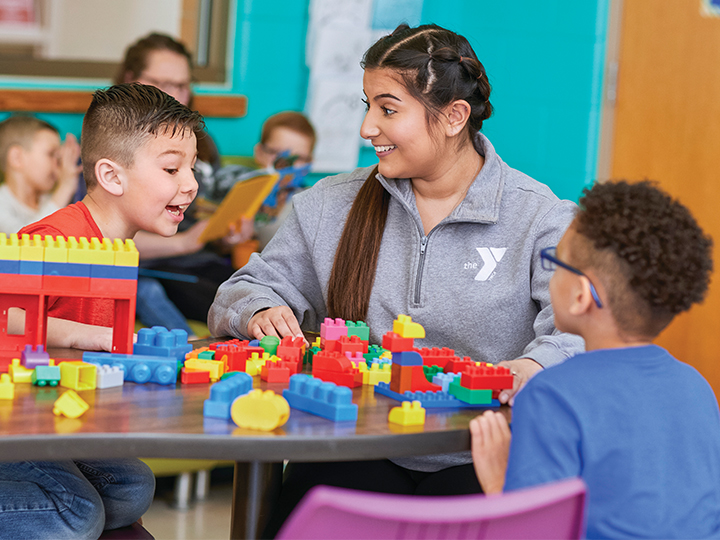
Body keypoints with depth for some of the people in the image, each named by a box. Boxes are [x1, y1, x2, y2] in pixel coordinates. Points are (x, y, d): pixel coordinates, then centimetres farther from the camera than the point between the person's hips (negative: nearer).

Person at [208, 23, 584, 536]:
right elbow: (245, 292, 18)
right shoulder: (330, 207, 13)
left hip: (482, 463, -2)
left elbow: (581, 329, -14)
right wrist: (262, 312, -8)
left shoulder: (542, 220, -1)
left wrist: (534, 369, -37)